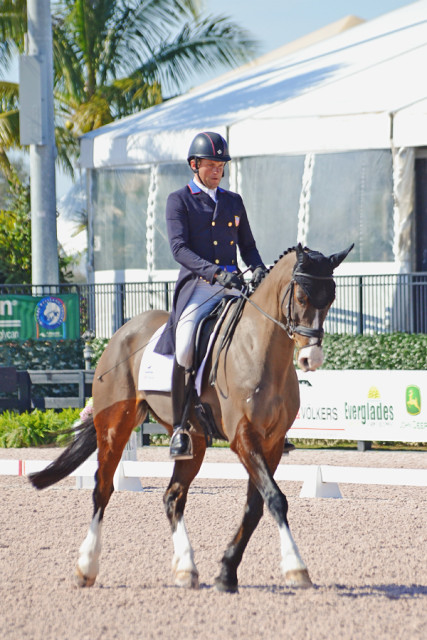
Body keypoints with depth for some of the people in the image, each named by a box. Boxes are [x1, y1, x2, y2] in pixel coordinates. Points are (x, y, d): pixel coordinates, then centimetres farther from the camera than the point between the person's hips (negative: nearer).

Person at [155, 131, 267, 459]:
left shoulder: (234, 201, 20)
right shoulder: (179, 200, 5)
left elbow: (247, 245, 22)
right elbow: (179, 248, -7)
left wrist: (258, 269, -2)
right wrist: (215, 272, -22)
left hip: (233, 286, 5)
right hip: (197, 285, -5)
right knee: (185, 346, -26)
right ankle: (180, 427, -17)